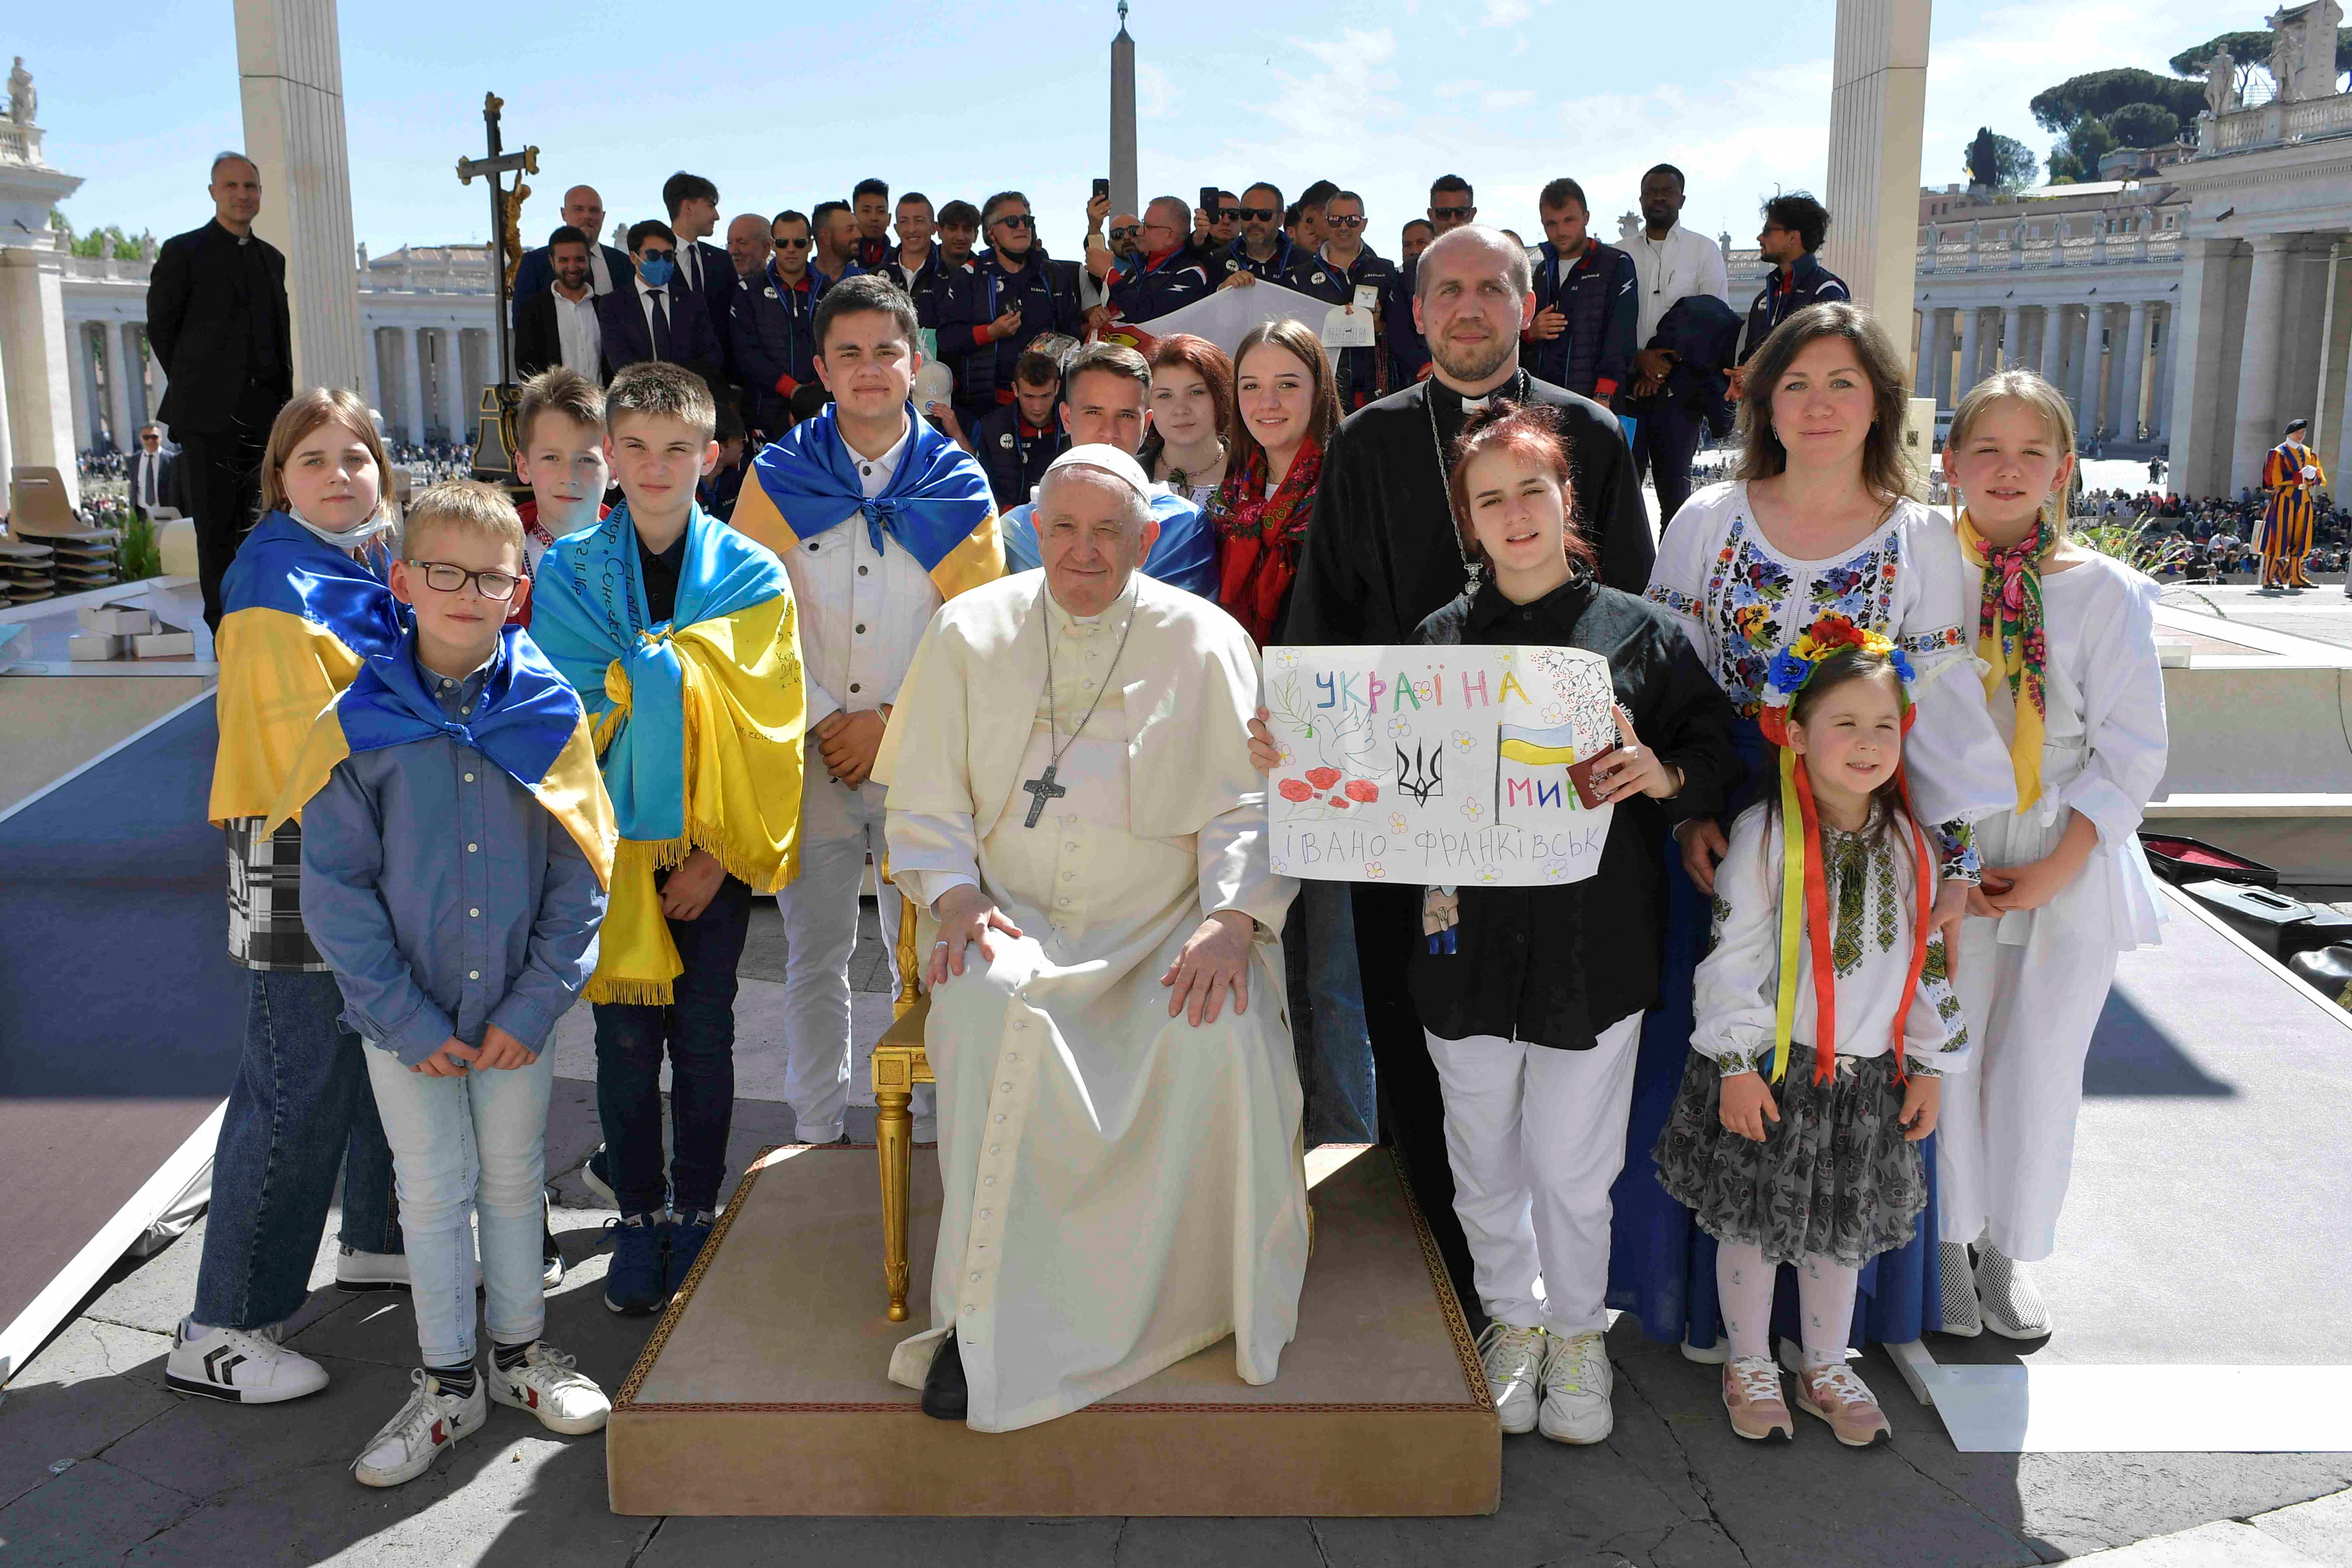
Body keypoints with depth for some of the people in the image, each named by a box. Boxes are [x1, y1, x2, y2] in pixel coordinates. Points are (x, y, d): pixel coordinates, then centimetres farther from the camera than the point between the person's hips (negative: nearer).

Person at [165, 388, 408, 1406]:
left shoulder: (381, 564, 11)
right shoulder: (274, 580, -13)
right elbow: (301, 738, -21)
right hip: (300, 860, -8)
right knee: (296, 1094, -6)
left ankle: (377, 1241, 38)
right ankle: (222, 1332, 4)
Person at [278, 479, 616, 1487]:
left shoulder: (552, 715, -7)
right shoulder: (360, 724, -9)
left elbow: (581, 876, -4)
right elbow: (335, 887, -8)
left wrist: (534, 1005, -10)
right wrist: (408, 1020, -11)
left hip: (517, 1009, 1)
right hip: (405, 1014, -1)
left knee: (514, 1177, 15)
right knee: (433, 1189, 10)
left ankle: (519, 1352, 33)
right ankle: (448, 1382, 26)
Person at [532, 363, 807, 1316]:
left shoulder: (751, 576, -2)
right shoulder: (568, 575, 1)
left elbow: (769, 728, -5)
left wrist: (722, 849, -9)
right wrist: (668, 670, -13)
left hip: (714, 848, 0)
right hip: (612, 843, 1)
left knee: (703, 1041, 8)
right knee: (625, 1041, 7)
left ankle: (696, 1216, 24)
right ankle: (637, 1218, 23)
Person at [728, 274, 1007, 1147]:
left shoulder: (958, 486, 3)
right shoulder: (779, 478, 4)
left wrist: (891, 722, -9)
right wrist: (827, 723, -7)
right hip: (810, 750, 1)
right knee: (815, 952, 8)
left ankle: (927, 1127, 19)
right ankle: (817, 1132, 20)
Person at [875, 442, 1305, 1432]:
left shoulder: (1205, 642, 6)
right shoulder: (970, 633, 10)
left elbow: (1250, 809, 2)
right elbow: (925, 802, 10)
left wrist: (1230, 919, -16)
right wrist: (955, 895, -9)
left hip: (1163, 928, 0)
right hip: (1012, 921, 1)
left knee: (1222, 1034, -31)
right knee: (996, 1013, -33)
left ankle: (1209, 1300, -12)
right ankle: (988, 1317, -24)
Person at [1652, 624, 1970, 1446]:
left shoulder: (1910, 844, 2)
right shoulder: (1765, 834, -14)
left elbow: (1931, 961, 9)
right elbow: (1730, 954, -14)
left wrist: (1931, 1066, 9)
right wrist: (1737, 1065, -15)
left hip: (1867, 1077, 4)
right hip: (1771, 1071, -4)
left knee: (1841, 1230, 16)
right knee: (1753, 1222, 8)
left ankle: (1827, 1369, 35)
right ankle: (1749, 1366, 29)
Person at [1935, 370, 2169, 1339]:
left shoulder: (2104, 591, -4)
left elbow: (2131, 753, -3)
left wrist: (2053, 871, -11)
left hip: (2071, 867, 0)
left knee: (2042, 1065, 8)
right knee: (1942, 1053, 7)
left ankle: (2012, 1251, 29)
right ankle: (1947, 1242, 28)